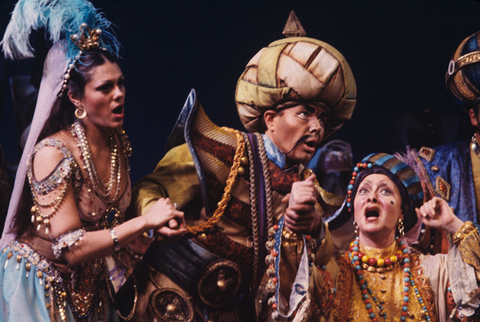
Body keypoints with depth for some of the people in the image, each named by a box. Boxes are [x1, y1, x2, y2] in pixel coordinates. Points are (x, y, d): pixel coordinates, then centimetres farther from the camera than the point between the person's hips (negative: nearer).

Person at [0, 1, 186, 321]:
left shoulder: (118, 141, -3)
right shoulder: (52, 154, -26)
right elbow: (70, 248, -28)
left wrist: (158, 223, -6)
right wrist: (145, 222, -30)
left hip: (91, 282, 7)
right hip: (41, 283, -7)